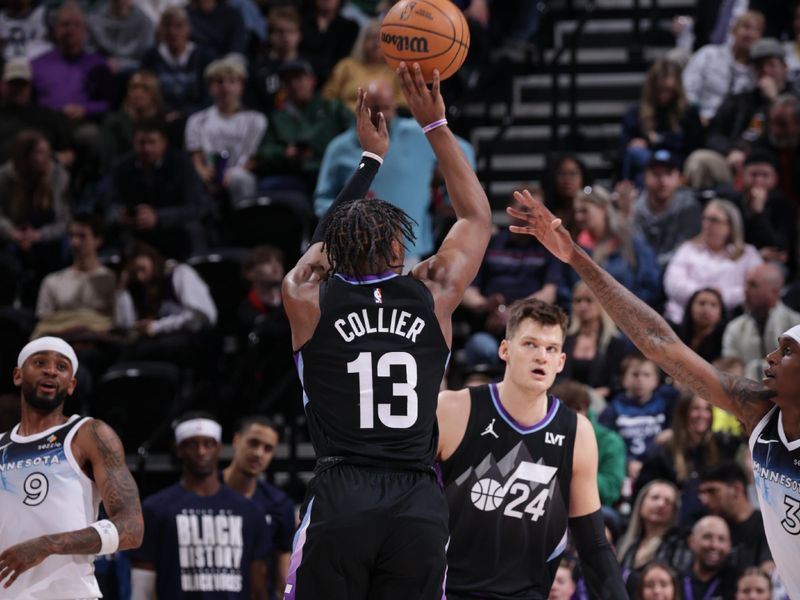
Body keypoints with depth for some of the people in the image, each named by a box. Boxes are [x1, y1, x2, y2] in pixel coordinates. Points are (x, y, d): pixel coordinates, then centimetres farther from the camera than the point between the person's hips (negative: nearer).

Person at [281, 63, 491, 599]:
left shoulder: (308, 299, 4)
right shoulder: (433, 297, 6)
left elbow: (325, 239, 27)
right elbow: (478, 216, 23)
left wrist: (371, 158, 38)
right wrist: (436, 126, 27)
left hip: (339, 504, -1)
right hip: (420, 508, 1)